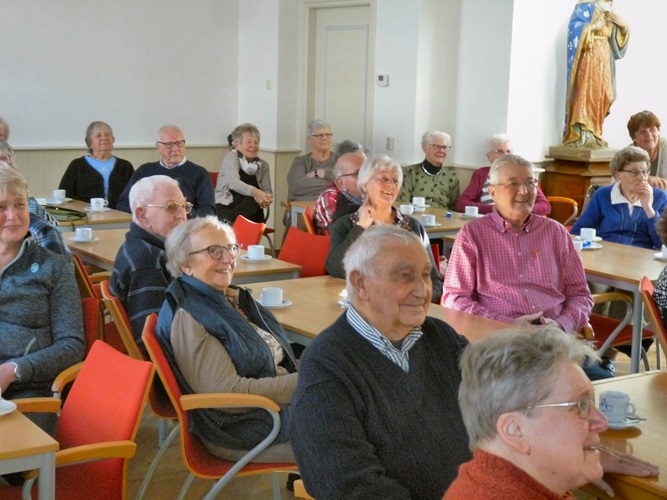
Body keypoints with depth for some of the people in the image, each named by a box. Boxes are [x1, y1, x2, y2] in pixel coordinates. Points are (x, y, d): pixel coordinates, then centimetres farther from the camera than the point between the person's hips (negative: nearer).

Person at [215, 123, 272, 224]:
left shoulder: (263, 165, 13)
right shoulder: (231, 157, -2)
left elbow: (268, 191, 4)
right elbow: (234, 182, -21)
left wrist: (267, 199, -24)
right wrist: (254, 192, -41)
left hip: (251, 213, 5)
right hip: (225, 207, -4)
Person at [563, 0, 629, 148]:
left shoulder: (609, 16, 23)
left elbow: (617, 39, 22)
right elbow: (574, 26, -10)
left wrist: (623, 27, 4)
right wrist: (593, 27, -16)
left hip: (604, 60, 7)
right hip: (588, 58, -7)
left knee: (601, 95, 0)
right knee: (586, 92, -16)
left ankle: (594, 133, 1)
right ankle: (583, 134, -22)